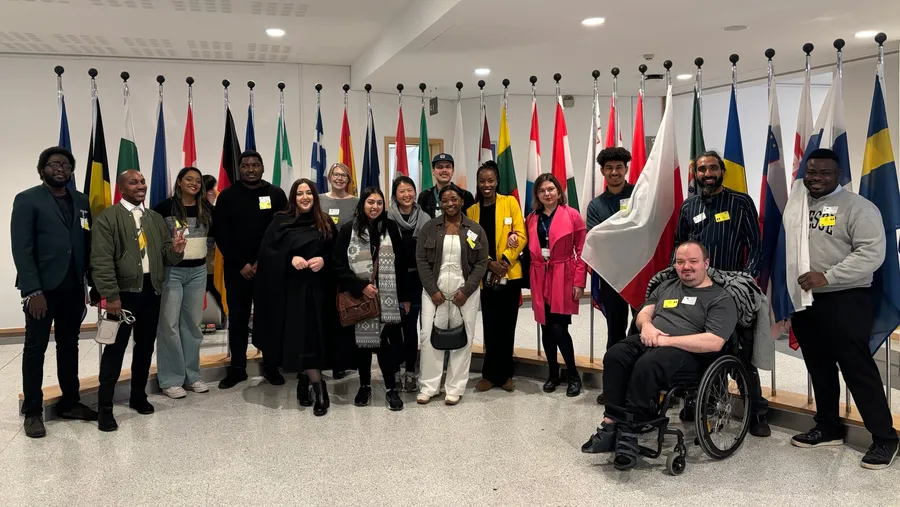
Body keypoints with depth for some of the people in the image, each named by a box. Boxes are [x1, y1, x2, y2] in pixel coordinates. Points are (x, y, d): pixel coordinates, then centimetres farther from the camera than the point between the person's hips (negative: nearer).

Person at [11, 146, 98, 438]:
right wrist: (33, 291, -18)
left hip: (73, 288, 5)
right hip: (42, 288, -4)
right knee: (35, 348, 5)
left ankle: (70, 403, 24)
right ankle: (32, 411, 15)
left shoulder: (82, 201, 11)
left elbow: (88, 244, 9)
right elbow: (21, 249, -10)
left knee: (69, 346, 13)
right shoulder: (27, 200, -3)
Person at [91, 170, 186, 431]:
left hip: (151, 291, 6)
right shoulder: (108, 217, -5)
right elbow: (101, 260, -12)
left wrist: (175, 250, -11)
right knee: (115, 349, 0)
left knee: (145, 346, 15)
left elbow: (164, 256, 13)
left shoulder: (156, 218, 14)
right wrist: (111, 295, -18)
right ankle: (104, 407, 9)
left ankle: (139, 396, 30)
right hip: (124, 292, -6)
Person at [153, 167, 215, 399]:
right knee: (169, 324, -2)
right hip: (172, 270, -4)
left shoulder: (207, 208, 6)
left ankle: (191, 375, 21)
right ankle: (171, 380, 6)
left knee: (193, 323, 11)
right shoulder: (166, 207, -8)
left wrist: (207, 250, 9)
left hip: (198, 271, 5)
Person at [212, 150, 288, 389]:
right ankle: (237, 367, 17)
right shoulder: (227, 196, 2)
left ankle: (271, 366, 15)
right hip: (237, 268, 1)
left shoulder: (276, 194, 1)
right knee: (237, 318, 7)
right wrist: (241, 264, -8)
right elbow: (220, 234, -1)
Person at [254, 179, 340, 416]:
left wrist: (324, 260, -10)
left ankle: (304, 380, 15)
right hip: (290, 287, -1)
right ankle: (319, 388, 3)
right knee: (298, 335, -4)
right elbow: (266, 250, -2)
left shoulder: (325, 223, 10)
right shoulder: (281, 221, 4)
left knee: (313, 334, 0)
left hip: (317, 288, 2)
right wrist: (290, 258, -16)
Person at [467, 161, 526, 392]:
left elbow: (521, 236, -4)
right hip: (485, 276, 1)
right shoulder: (472, 210, 7)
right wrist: (490, 263, -12)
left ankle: (504, 373, 18)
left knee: (507, 325, 6)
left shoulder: (510, 202, 1)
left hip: (510, 274, -1)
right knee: (491, 326, 2)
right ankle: (492, 374, 14)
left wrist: (505, 261, -15)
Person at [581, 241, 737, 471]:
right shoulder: (667, 286, 23)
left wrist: (667, 340, -16)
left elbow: (714, 342, -11)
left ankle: (629, 433, -28)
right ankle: (611, 424, -26)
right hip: (649, 342, 6)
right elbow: (643, 313, 20)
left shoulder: (721, 299, 3)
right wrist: (647, 325, -6)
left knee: (646, 366, -37)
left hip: (688, 353, -5)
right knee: (614, 356, -27)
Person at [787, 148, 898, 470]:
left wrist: (827, 277, -23)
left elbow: (872, 253, -17)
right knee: (819, 367, 15)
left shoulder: (857, 207, -7)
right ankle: (828, 428, 28)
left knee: (857, 368, -4)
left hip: (845, 301, -7)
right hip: (805, 302, 7)